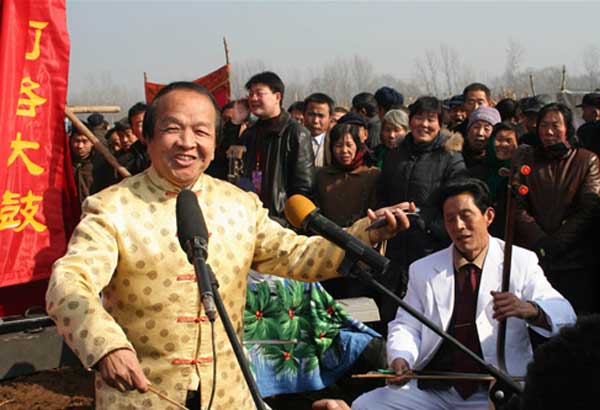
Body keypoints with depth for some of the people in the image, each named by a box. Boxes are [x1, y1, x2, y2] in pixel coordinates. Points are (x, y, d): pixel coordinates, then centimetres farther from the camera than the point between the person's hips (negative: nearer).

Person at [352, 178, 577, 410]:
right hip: (432, 389, 3)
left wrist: (528, 309, -28)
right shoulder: (423, 270, 15)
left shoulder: (520, 262, 6)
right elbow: (407, 325, 10)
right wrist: (401, 359, -13)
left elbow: (565, 315, -5)